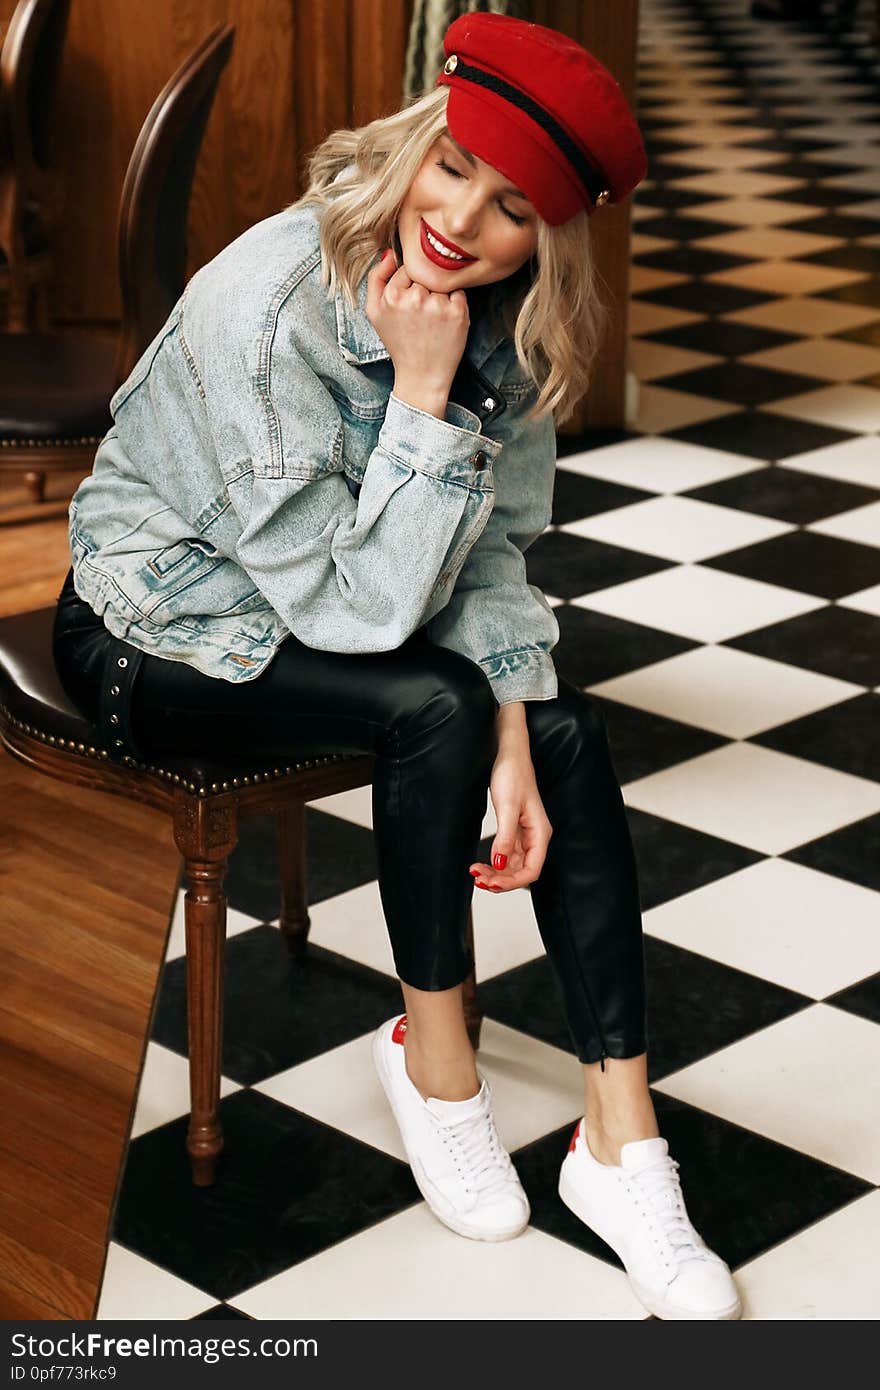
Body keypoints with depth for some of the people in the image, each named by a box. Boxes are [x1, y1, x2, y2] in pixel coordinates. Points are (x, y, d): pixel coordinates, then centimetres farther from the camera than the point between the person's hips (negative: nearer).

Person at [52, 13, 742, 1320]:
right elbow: (362, 607, -30)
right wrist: (423, 394, -36)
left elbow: (492, 551, -5)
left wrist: (514, 744, -18)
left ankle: (620, 1141, -10)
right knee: (435, 704, -29)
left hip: (319, 596, 6)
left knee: (571, 730, -14)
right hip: (159, 630, -6)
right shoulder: (266, 312, -32)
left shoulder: (502, 317, -11)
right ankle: (433, 1054, -6)